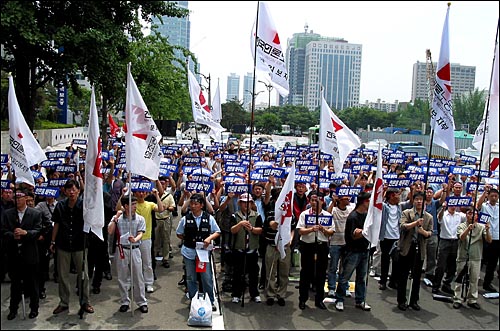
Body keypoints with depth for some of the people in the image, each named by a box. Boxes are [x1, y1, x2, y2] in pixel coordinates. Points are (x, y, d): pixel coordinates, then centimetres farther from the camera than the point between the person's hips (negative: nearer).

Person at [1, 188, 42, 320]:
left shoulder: (36, 214, -1)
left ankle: (34, 308, 21)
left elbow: (38, 232, -9)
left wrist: (25, 233, -25)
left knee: (32, 283, 7)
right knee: (14, 283, 13)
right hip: (13, 254, 2)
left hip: (30, 254, -2)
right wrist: (13, 236, -19)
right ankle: (13, 309, 26)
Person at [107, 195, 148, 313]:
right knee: (122, 278, 8)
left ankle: (142, 302, 12)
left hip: (134, 249, 0)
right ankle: (124, 302, 20)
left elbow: (140, 234, -7)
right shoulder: (117, 218, 3)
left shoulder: (140, 219, 2)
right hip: (121, 249, 0)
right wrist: (115, 218, -10)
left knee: (138, 277, 3)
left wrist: (135, 239, -29)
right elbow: (110, 231, -6)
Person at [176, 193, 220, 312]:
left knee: (207, 278, 2)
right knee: (191, 278, 11)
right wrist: (188, 240, 1)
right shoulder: (185, 219, -1)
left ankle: (210, 301, 16)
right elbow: (179, 233, 10)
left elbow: (217, 232, 3)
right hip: (189, 252, 1)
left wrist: (209, 238, -14)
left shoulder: (209, 218, -3)